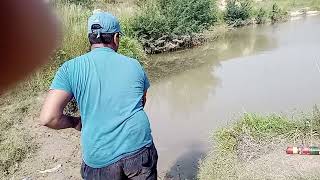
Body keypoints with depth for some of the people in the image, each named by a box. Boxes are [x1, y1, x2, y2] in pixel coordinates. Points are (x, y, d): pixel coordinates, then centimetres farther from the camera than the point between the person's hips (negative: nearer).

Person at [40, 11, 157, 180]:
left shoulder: (70, 68, -4)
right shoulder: (133, 65, 1)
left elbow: (48, 118, -11)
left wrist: (75, 122, 7)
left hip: (99, 159, -1)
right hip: (140, 150, 1)